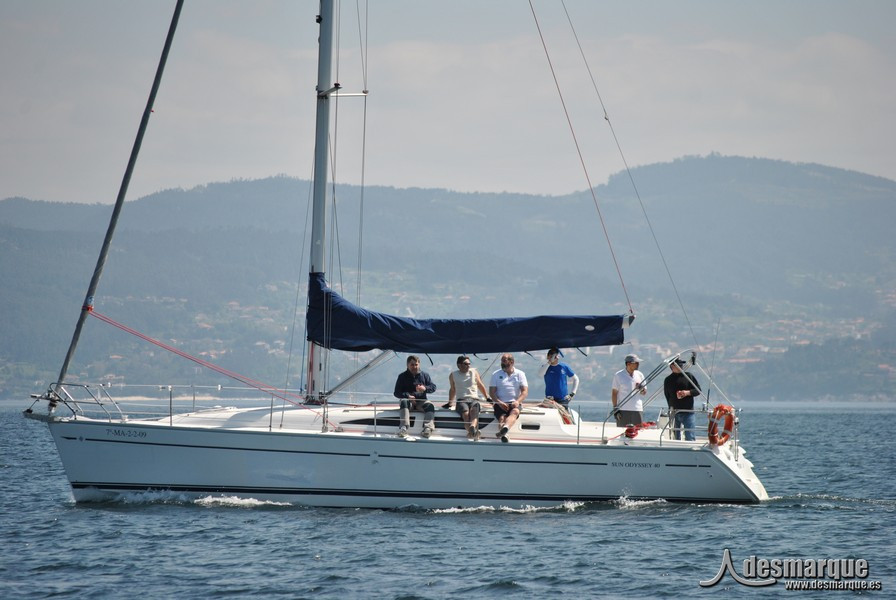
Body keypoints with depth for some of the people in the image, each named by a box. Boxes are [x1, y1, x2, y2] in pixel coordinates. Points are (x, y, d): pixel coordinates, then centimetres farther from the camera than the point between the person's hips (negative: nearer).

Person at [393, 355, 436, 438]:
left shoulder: (424, 375, 12)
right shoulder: (402, 376, 7)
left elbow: (433, 387, 2)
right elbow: (397, 392, 0)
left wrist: (425, 388, -21)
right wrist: (408, 396, -20)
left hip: (421, 401, 1)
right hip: (409, 401, -1)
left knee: (430, 405, -30)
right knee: (404, 402, -35)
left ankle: (428, 428, -43)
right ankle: (403, 427, -49)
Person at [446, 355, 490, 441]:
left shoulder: (474, 372, 18)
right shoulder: (453, 375, 18)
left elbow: (481, 386, 26)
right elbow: (452, 390, 31)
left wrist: (488, 398, 22)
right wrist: (450, 403, 29)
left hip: (474, 399, 1)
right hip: (461, 400, -1)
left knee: (474, 411, -38)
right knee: (465, 413, -36)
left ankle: (472, 427, -68)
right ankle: (474, 434, -61)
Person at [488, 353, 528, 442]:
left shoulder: (520, 374, 14)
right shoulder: (496, 374, 14)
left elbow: (525, 391, 4)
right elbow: (491, 392, 6)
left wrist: (518, 401, -17)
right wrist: (499, 402, -13)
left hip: (515, 404, -2)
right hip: (500, 404, 2)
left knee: (515, 412, -36)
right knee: (502, 417, -30)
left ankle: (505, 428, -67)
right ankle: (503, 435, -58)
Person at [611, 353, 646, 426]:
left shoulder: (639, 375, 10)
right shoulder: (618, 375, -2)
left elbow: (644, 392, 15)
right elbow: (614, 393, 0)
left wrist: (641, 389, -8)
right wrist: (615, 408, -7)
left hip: (637, 409, 4)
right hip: (623, 410, -4)